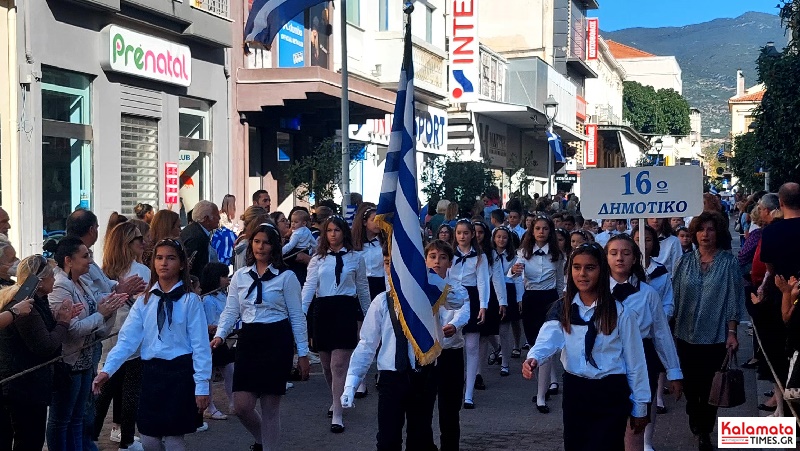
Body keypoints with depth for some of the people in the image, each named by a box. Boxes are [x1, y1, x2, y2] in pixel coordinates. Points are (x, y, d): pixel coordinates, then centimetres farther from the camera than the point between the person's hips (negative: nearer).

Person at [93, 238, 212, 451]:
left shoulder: (190, 300, -4)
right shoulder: (144, 301, 7)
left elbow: (200, 345, -6)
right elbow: (127, 339, -2)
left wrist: (202, 385, -10)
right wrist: (107, 370, -15)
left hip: (180, 372, -4)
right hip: (151, 372, 4)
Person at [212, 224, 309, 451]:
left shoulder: (286, 277, -2)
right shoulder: (239, 276, 8)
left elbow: (297, 317, 0)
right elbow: (231, 311, 9)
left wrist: (303, 353, -2)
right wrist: (219, 335, -9)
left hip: (277, 341, -3)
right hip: (248, 341, 3)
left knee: (270, 407, 1)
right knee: (241, 406, 0)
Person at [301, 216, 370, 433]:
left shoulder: (356, 258, 4)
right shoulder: (318, 259, 7)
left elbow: (363, 288, 10)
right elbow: (309, 286, -3)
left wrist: (367, 315, 15)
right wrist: (300, 312, -17)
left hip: (346, 310, -3)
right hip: (323, 310, 3)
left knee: (338, 365, -10)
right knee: (327, 364, 12)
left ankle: (337, 416, -7)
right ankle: (336, 400, 37)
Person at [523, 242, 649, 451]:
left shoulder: (620, 311, -7)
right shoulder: (562, 309, 1)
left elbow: (635, 361, -2)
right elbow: (548, 338, -19)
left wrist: (640, 406, 0)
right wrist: (533, 358, -41)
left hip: (610, 395, -3)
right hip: (574, 392, 3)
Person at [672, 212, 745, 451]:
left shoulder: (728, 262, -4)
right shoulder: (685, 261, 3)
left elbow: (734, 298, -4)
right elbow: (675, 296, 6)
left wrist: (732, 333, -8)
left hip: (715, 336, -2)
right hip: (686, 333, 2)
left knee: (709, 386, 5)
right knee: (690, 383, 12)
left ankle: (705, 431, 20)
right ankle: (694, 416, 38)